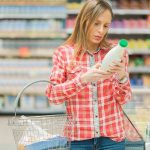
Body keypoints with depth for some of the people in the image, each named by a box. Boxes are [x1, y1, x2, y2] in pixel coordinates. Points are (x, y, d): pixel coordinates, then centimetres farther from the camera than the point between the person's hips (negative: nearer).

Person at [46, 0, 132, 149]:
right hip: (78, 137, -1)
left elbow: (123, 99, 2)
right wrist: (84, 79, -21)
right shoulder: (63, 53, -2)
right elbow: (52, 95, -8)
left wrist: (122, 77, -18)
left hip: (112, 136, 1)